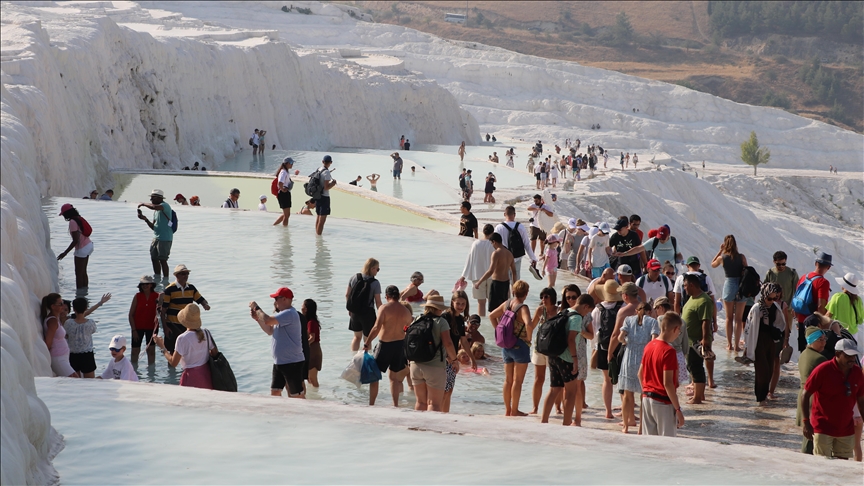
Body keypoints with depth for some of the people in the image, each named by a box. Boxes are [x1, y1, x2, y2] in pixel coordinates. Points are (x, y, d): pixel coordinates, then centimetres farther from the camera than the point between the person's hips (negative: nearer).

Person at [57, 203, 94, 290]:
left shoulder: (72, 222, -19)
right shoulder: (79, 218, 7)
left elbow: (76, 240, -23)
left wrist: (65, 253, -21)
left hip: (82, 249, -9)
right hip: (89, 245, 9)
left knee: (79, 274, -1)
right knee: (83, 272, 16)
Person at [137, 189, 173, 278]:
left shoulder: (165, 206, -10)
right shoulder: (156, 210, 18)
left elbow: (154, 207, -34)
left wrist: (143, 204, -17)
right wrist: (145, 219, 3)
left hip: (165, 238, -9)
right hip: (156, 237, 9)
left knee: (162, 260, -8)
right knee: (154, 259, 12)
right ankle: (157, 279, 22)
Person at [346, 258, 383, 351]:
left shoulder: (354, 277, -2)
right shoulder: (375, 283, -16)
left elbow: (347, 294, 5)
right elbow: (378, 302, -13)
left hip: (354, 312, 5)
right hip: (368, 312, -5)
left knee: (357, 336, 22)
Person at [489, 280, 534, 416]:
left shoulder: (506, 304, 3)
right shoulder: (523, 308, -17)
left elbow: (492, 316, 14)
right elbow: (528, 324, -33)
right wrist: (528, 338, -16)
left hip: (506, 345, 6)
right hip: (520, 346, -6)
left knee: (508, 380, 14)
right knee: (517, 381, 2)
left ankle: (507, 410, 20)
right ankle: (514, 411, 5)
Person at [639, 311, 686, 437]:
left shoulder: (649, 346, 5)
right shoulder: (668, 351, -18)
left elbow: (640, 374, 13)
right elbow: (667, 383, -21)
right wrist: (678, 409, -17)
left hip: (647, 398, 8)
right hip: (663, 402, -7)